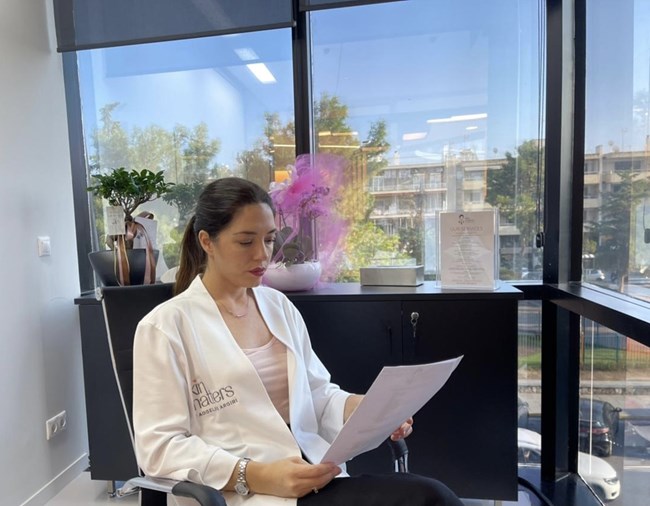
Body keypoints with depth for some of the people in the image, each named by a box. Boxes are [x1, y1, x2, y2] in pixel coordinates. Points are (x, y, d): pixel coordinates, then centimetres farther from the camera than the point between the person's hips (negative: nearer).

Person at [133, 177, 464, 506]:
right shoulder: (166, 325, -5)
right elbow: (160, 447, -9)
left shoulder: (279, 305, 11)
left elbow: (317, 395, 12)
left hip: (316, 479, 6)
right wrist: (259, 477, -20)